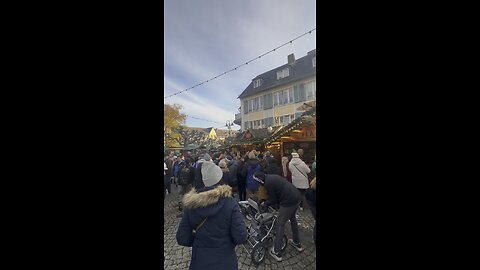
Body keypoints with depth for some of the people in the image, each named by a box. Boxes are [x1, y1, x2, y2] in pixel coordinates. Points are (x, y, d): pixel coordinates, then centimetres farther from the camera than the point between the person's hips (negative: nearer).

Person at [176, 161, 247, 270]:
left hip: (199, 261, 2)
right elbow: (241, 237, -21)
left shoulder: (190, 204, -16)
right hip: (225, 261, -1)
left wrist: (199, 239, 8)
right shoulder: (230, 203, -24)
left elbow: (182, 239, -9)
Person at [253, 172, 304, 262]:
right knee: (292, 218, 30)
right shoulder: (272, 176, 12)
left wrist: (264, 204, 10)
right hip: (297, 197, 10)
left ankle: (276, 252, 18)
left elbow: (273, 200, -7)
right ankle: (297, 243, 48)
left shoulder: (268, 183, -16)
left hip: (289, 201, -10)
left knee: (280, 224, 5)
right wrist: (266, 202, 23)